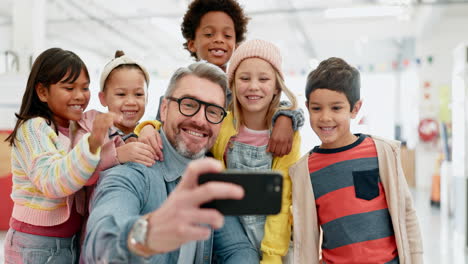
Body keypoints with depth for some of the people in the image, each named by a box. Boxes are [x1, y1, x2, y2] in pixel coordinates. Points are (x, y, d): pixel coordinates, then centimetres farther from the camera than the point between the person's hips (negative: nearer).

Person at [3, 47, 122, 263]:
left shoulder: (82, 126, 4)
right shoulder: (33, 128, -15)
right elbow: (51, 182, -28)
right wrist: (92, 142, -42)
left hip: (74, 239, 6)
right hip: (37, 245, -6)